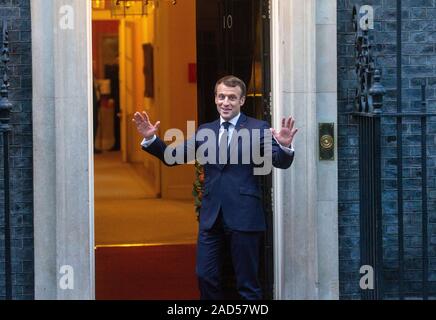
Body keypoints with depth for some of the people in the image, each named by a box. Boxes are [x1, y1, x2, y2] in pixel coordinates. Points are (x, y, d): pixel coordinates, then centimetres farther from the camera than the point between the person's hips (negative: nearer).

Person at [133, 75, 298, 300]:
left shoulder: (258, 129, -3)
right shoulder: (204, 131, 11)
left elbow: (281, 162, -12)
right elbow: (172, 156, 10)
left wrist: (284, 146, -33)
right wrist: (150, 139, -5)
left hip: (243, 216, -4)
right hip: (211, 216, 4)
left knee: (247, 283, 4)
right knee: (206, 277, 8)